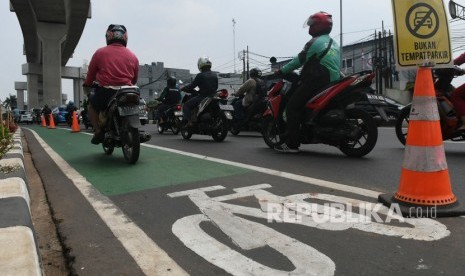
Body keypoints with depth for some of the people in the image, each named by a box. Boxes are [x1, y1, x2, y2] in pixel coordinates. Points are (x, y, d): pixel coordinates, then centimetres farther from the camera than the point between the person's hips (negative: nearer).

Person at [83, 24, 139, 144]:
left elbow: (91, 73, 9)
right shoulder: (133, 56, 8)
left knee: (92, 105, 28)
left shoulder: (100, 52, 2)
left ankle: (98, 132, 10)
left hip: (105, 92, -1)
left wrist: (87, 84, 29)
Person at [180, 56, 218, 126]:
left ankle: (188, 121, -21)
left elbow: (192, 86, -6)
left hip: (203, 97, -7)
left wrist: (183, 89, 10)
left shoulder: (200, 76, -9)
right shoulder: (215, 75, 11)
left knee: (186, 105, -2)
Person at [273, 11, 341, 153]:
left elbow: (299, 60, -9)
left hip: (316, 82, -9)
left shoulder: (315, 43, -6)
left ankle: (291, 143, -15)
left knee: (292, 106, -8)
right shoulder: (334, 44, 21)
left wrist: (281, 71, 2)